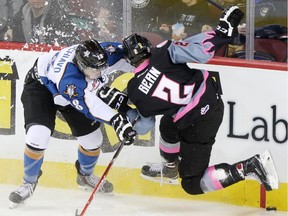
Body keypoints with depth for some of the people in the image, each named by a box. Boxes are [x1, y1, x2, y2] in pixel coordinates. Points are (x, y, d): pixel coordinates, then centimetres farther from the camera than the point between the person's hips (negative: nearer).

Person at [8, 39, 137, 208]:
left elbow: (124, 53, -11)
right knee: (38, 136, -25)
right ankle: (29, 182, 0)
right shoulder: (68, 75, -48)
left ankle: (86, 175, 37)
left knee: (92, 138, 6)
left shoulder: (102, 54, -31)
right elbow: (89, 105, -54)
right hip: (41, 86, -6)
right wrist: (116, 120, -64)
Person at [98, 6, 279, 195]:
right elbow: (201, 52, -24)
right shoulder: (162, 54, -11)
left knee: (192, 185, 5)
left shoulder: (135, 90, -7)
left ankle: (250, 168, -13)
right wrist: (223, 30, -13)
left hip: (198, 123, -6)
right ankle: (170, 169, 58)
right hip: (213, 100, 6)